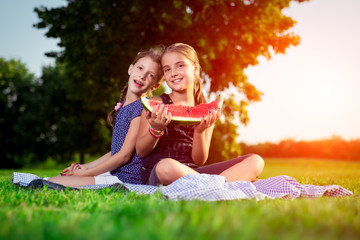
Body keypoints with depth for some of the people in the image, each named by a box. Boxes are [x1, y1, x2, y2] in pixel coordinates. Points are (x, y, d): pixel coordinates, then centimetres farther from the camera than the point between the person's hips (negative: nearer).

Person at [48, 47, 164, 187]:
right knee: (54, 179, 15)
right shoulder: (123, 105, 13)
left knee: (54, 183, -13)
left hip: (127, 178, -9)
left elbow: (124, 155, -16)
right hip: (114, 173, 9)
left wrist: (86, 173, -9)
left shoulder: (142, 107, -15)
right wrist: (86, 167, 14)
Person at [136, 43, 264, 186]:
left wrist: (200, 131, -13)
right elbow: (140, 152, 1)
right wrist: (156, 130, -18)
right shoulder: (156, 104, 4)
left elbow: (199, 161, 5)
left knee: (255, 161, -9)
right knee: (167, 166, -42)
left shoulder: (207, 112, 10)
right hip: (155, 174, -3)